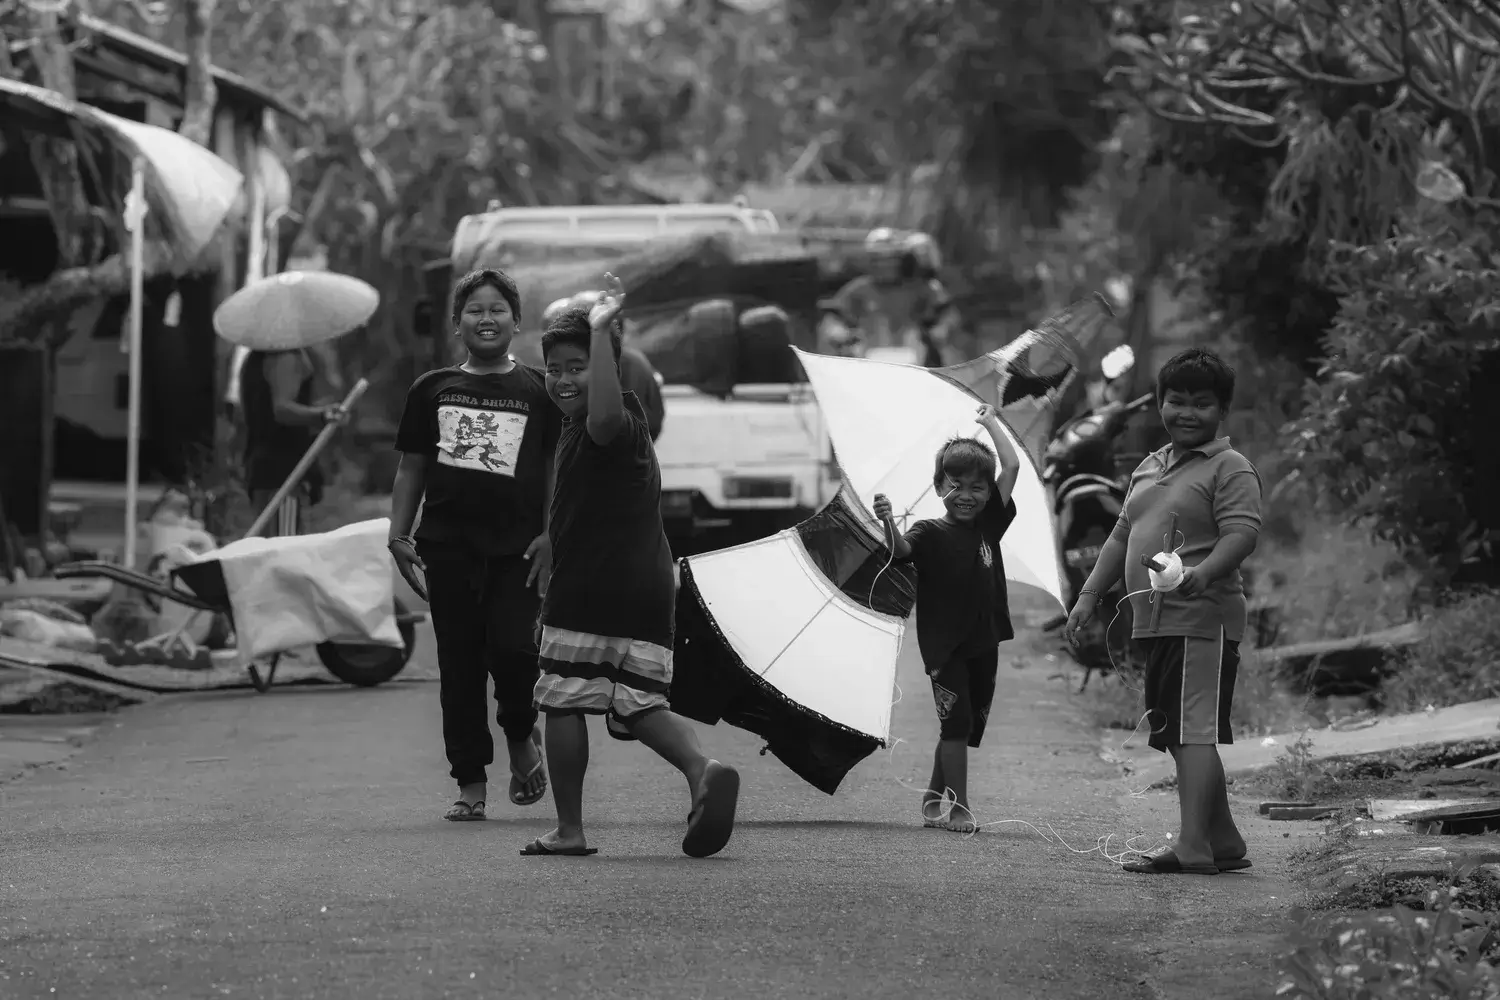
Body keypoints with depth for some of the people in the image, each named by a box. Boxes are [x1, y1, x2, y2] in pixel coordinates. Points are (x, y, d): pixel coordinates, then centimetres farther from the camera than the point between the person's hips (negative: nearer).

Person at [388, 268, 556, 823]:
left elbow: (557, 470, 6)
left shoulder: (538, 391, 8)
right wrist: (399, 534, 6)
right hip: (449, 544, 2)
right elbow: (411, 469, 16)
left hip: (517, 547, -2)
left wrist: (550, 536, -5)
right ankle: (471, 783, 7)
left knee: (511, 647, -18)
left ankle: (521, 737, 12)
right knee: (459, 664, 1)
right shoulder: (432, 390, 13)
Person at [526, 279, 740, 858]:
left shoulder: (613, 424, -12)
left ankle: (569, 828, 7)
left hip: (586, 588, -9)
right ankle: (702, 769, -19)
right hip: (648, 588, 9)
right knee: (641, 707, 9)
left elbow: (605, 415, -38)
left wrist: (600, 331, -34)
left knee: (563, 702, 4)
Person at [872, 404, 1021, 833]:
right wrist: (889, 524, -45)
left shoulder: (989, 524, 8)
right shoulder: (930, 533, -4)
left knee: (968, 726, 11)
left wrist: (991, 422, 13)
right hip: (945, 645, -5)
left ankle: (933, 800, 25)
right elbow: (901, 549, -25)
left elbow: (1012, 466, 5)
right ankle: (959, 809, -7)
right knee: (957, 723, -11)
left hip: (983, 643, 5)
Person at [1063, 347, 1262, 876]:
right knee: (1176, 734, 11)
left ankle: (1192, 847, -17)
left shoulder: (1231, 470, -4)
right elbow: (1123, 535, 28)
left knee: (1194, 730, -13)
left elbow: (1242, 533, -17)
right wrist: (1090, 594, 22)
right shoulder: (1149, 469, 22)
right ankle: (1224, 843, 18)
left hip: (1204, 620, -9)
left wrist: (1204, 571, -34)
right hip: (1155, 622, 9)